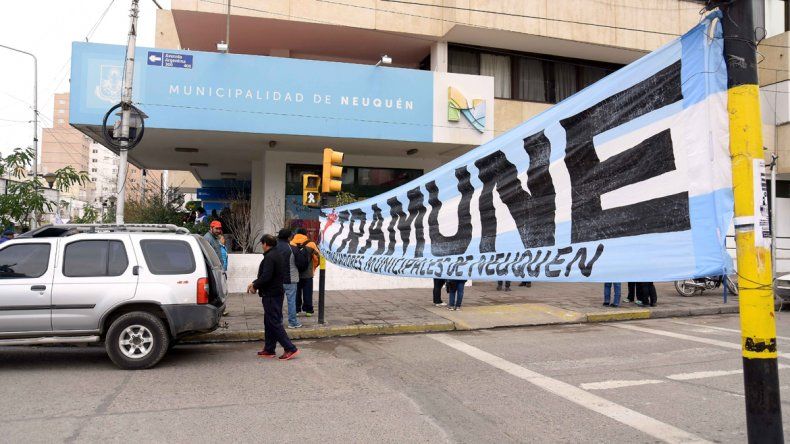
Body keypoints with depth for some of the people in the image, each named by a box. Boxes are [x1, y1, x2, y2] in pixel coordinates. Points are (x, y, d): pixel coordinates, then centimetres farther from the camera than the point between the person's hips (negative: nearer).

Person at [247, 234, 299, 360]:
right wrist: (254, 283, 11)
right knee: (269, 323, 16)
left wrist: (255, 286, -11)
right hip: (276, 293, 10)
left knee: (274, 323, -6)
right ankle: (269, 350, 22)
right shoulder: (277, 255, 14)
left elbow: (266, 276, -25)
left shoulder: (269, 257, -18)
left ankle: (290, 349, -6)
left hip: (270, 295, -10)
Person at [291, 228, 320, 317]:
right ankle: (308, 310, 12)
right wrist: (313, 267, 14)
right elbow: (317, 258, -3)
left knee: (296, 293, 11)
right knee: (307, 293, 8)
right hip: (308, 274, -1)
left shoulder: (291, 244, -5)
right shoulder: (311, 244, -7)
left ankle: (296, 310, 14)